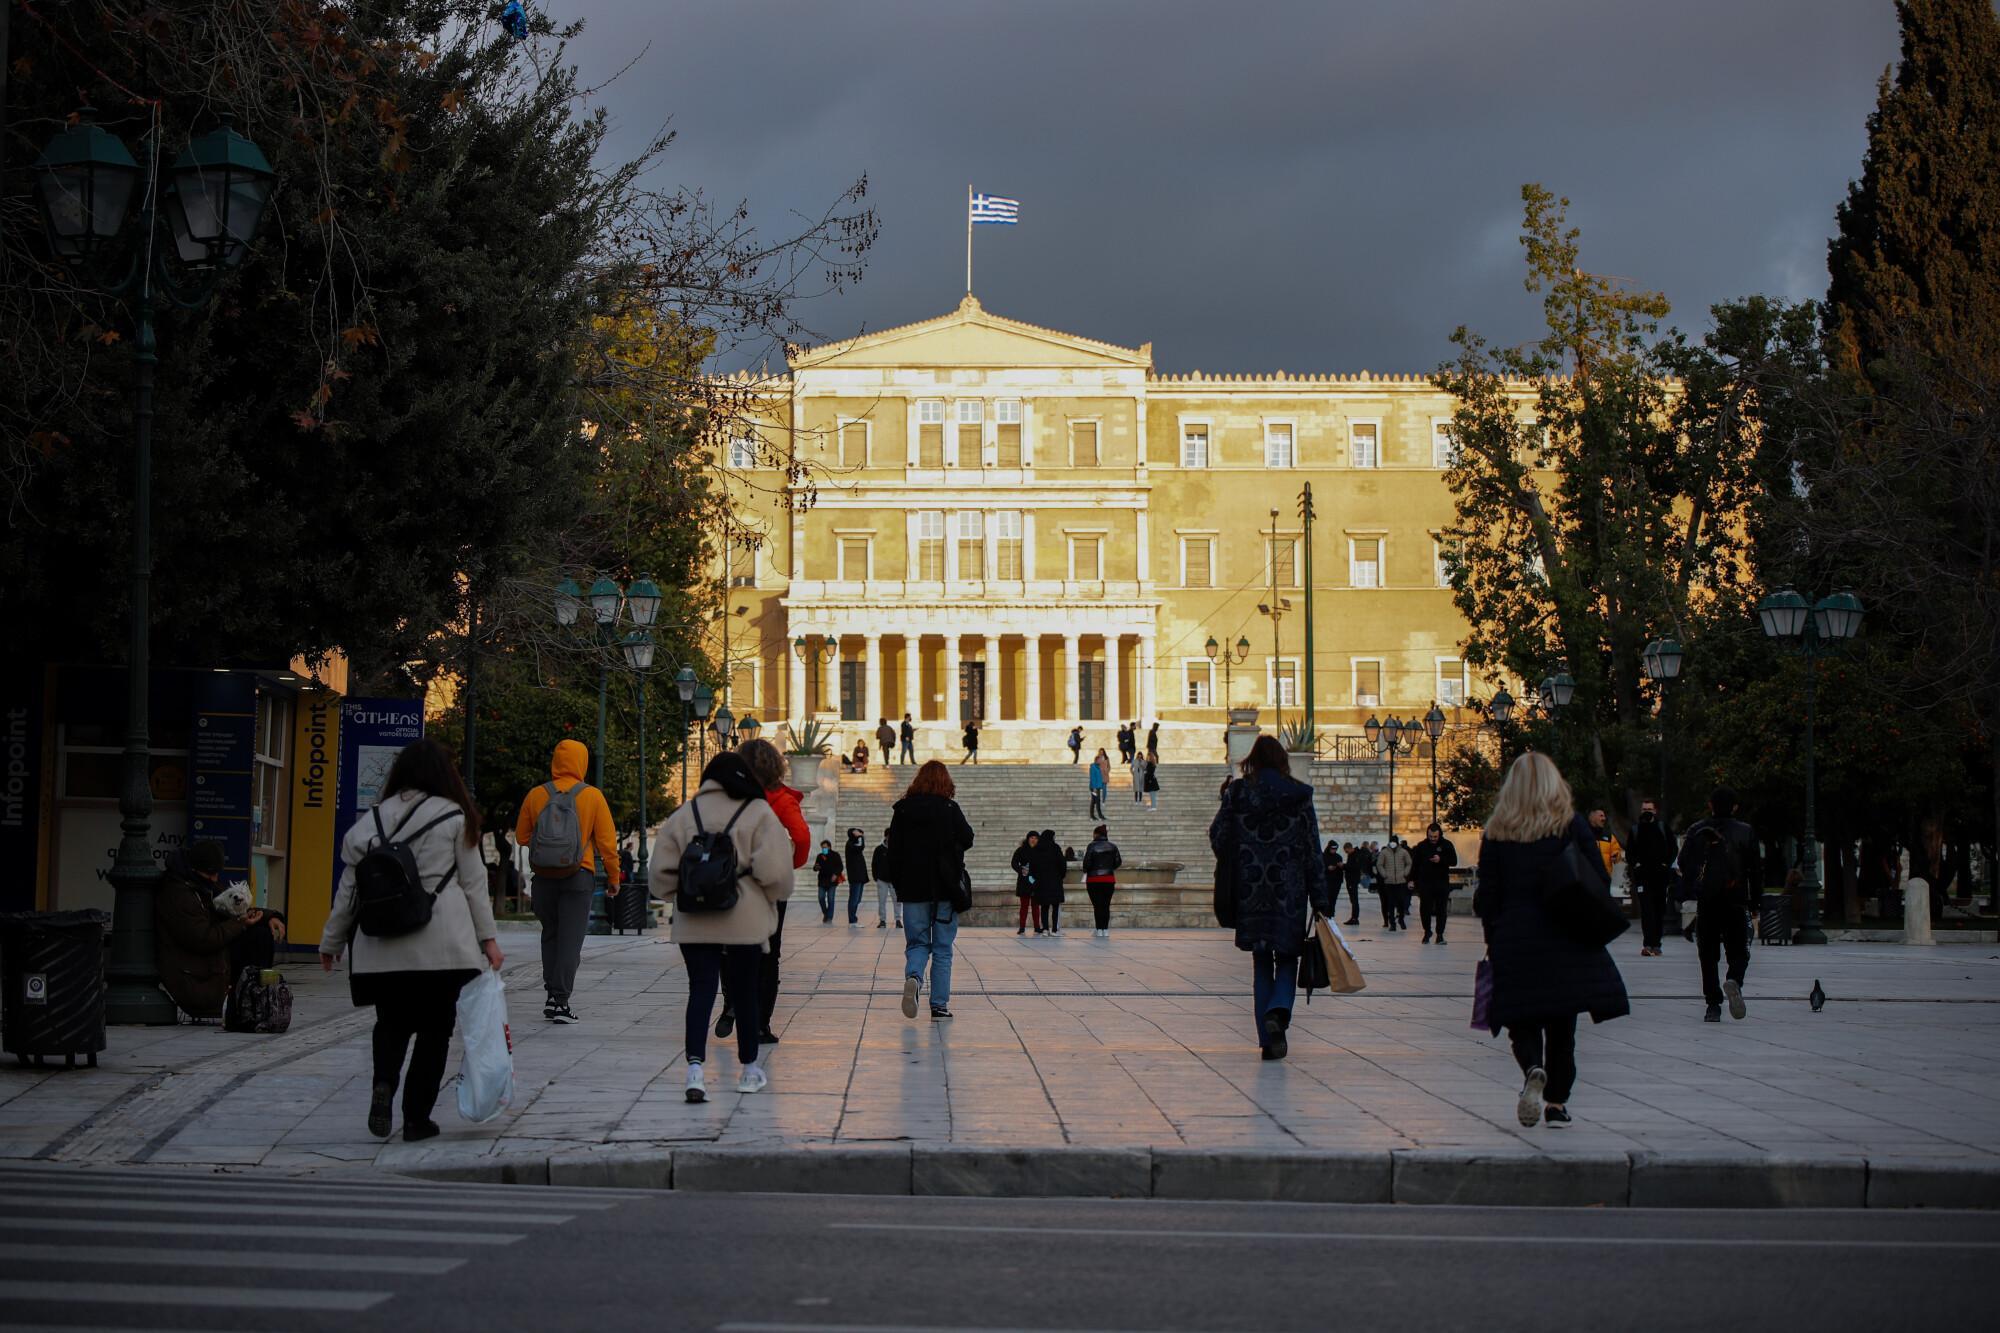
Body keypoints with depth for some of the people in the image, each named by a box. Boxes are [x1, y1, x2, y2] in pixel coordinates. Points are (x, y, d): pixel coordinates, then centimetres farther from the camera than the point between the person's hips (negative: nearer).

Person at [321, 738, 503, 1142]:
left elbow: (349, 888, 9)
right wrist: (487, 937, 5)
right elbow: (473, 882, 1)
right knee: (434, 1029, 9)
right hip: (441, 946, -2)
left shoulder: (372, 820, 7)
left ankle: (383, 1084, -7)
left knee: (392, 1022, 19)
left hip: (382, 948, 3)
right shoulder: (454, 817, 0)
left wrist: (332, 942, 18)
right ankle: (417, 1118, 8)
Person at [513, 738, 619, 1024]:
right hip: (579, 875, -2)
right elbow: (607, 841, -4)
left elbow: (521, 836, 8)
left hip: (544, 876, 2)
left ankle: (552, 994, 15)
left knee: (550, 935, 17)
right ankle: (560, 1001, -5)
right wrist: (613, 877, 6)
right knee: (570, 939, 0)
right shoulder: (592, 796, -5)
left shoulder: (537, 795, 0)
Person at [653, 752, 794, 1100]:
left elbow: (662, 869, 3)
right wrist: (772, 899, 8)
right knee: (744, 991, 11)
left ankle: (695, 1066, -16)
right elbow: (775, 870, -10)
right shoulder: (759, 813, -3)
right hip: (745, 922, -1)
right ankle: (749, 1067, 24)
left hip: (694, 923, 1)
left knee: (701, 990, 1)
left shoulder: (683, 815, 5)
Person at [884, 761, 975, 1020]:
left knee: (917, 943, 11)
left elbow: (893, 846, 1)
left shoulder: (903, 809, 0)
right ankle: (939, 1004, 5)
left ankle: (913, 976, -20)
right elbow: (966, 840, -6)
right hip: (945, 889, -1)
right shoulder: (950, 809, -7)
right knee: (942, 949, 7)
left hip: (912, 889, 2)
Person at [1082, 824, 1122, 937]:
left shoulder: (1092, 846, -8)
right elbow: (1118, 862, 4)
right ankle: (1106, 929, 5)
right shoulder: (1112, 846, 4)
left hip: (1094, 880, -3)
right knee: (1106, 905, 8)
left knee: (1097, 906, 1)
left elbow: (1087, 862, -11)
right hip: (1109, 880, 3)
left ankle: (1099, 930, -2)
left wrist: (1086, 871, 9)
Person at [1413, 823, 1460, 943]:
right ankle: (1427, 931, 19)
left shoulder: (1446, 845, 0)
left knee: (1441, 910, 2)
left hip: (1442, 883, -1)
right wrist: (1412, 879, 2)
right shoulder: (1421, 846, 3)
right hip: (1425, 882, 1)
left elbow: (1454, 861, -4)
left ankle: (1440, 934, 9)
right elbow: (1415, 864, 7)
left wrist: (1441, 860, -20)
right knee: (1424, 909, 2)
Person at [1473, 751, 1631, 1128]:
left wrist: (1494, 941, 7)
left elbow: (1487, 896, 1)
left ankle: (1534, 1070, -22)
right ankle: (1557, 1102, 7)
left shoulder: (1497, 833, 0)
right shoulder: (1572, 825, -1)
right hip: (1566, 941, 0)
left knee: (1522, 1019, 7)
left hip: (1515, 941, 0)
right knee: (1561, 1022, 10)